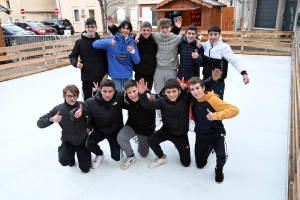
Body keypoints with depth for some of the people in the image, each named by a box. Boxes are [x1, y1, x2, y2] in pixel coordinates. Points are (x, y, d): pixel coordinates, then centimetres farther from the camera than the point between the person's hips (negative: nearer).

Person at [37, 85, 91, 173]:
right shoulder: (58, 109, -18)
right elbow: (40, 123, -14)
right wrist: (51, 119, -33)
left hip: (83, 141, 0)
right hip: (68, 142, 0)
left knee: (85, 169, 1)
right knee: (63, 161, -27)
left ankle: (80, 153, 32)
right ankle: (71, 154, 11)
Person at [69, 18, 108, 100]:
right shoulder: (80, 42, -1)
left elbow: (106, 58, 4)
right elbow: (72, 56, 7)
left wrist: (106, 73, -3)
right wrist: (76, 63, -14)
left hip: (100, 77, 1)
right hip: (86, 77, 0)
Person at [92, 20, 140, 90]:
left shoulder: (132, 42, 1)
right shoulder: (112, 39, -3)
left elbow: (137, 61, -3)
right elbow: (95, 44, -14)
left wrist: (132, 51, -23)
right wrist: (109, 42, -31)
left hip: (128, 75, 2)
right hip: (115, 75, -1)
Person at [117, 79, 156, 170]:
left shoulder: (148, 97, -29)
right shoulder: (126, 101, -22)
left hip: (147, 129, -1)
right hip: (132, 126, 1)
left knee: (144, 154, 15)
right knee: (120, 137, -31)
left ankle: (141, 141, 49)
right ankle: (131, 157, -2)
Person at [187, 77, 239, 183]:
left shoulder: (212, 99, -25)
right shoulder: (192, 100, -10)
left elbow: (235, 110, -31)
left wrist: (216, 115, -46)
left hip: (217, 133, -4)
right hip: (201, 135, 4)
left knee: (221, 156, -30)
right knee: (200, 164, 14)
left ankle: (219, 170, 7)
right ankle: (208, 147, 43)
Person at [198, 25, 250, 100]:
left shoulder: (224, 47, -18)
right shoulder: (206, 44, -2)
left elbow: (235, 61, -20)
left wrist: (244, 73, -34)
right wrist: (199, 45, -4)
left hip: (218, 81, -5)